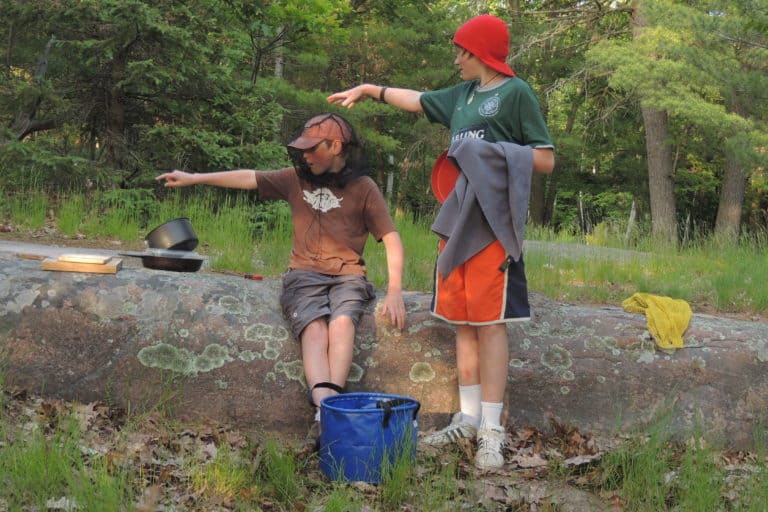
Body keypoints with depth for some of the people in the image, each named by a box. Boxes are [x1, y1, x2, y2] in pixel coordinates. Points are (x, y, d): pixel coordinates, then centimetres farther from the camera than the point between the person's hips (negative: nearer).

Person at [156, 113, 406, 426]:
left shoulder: (363, 188, 5)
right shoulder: (297, 179, 13)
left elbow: (391, 239, 1)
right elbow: (249, 178, 16)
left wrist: (395, 292, -10)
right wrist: (193, 178, 13)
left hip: (347, 276, -1)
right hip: (304, 275, 1)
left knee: (343, 322, -34)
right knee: (314, 329, -30)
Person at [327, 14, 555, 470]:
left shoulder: (516, 93, -3)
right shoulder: (464, 94, 18)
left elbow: (546, 160, -7)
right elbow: (419, 100, 34)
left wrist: (493, 153, -15)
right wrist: (370, 90, 37)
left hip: (494, 221, -7)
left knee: (489, 321, -9)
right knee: (463, 321, 7)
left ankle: (492, 432, -7)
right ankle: (469, 418, 14)